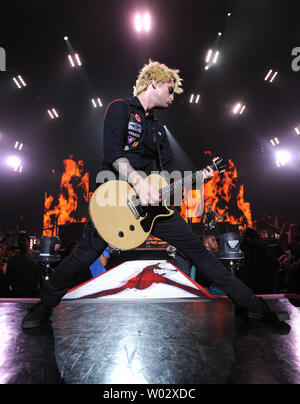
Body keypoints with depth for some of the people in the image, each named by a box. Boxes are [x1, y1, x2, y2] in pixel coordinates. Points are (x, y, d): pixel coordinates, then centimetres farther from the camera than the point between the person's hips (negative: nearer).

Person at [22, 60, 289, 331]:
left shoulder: (158, 128, 22)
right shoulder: (120, 109, 0)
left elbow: (169, 168, 18)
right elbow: (113, 151, -16)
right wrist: (138, 181, -30)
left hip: (152, 199, 6)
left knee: (196, 247, 3)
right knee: (85, 254, -5)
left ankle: (249, 302, 13)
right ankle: (45, 306, 22)